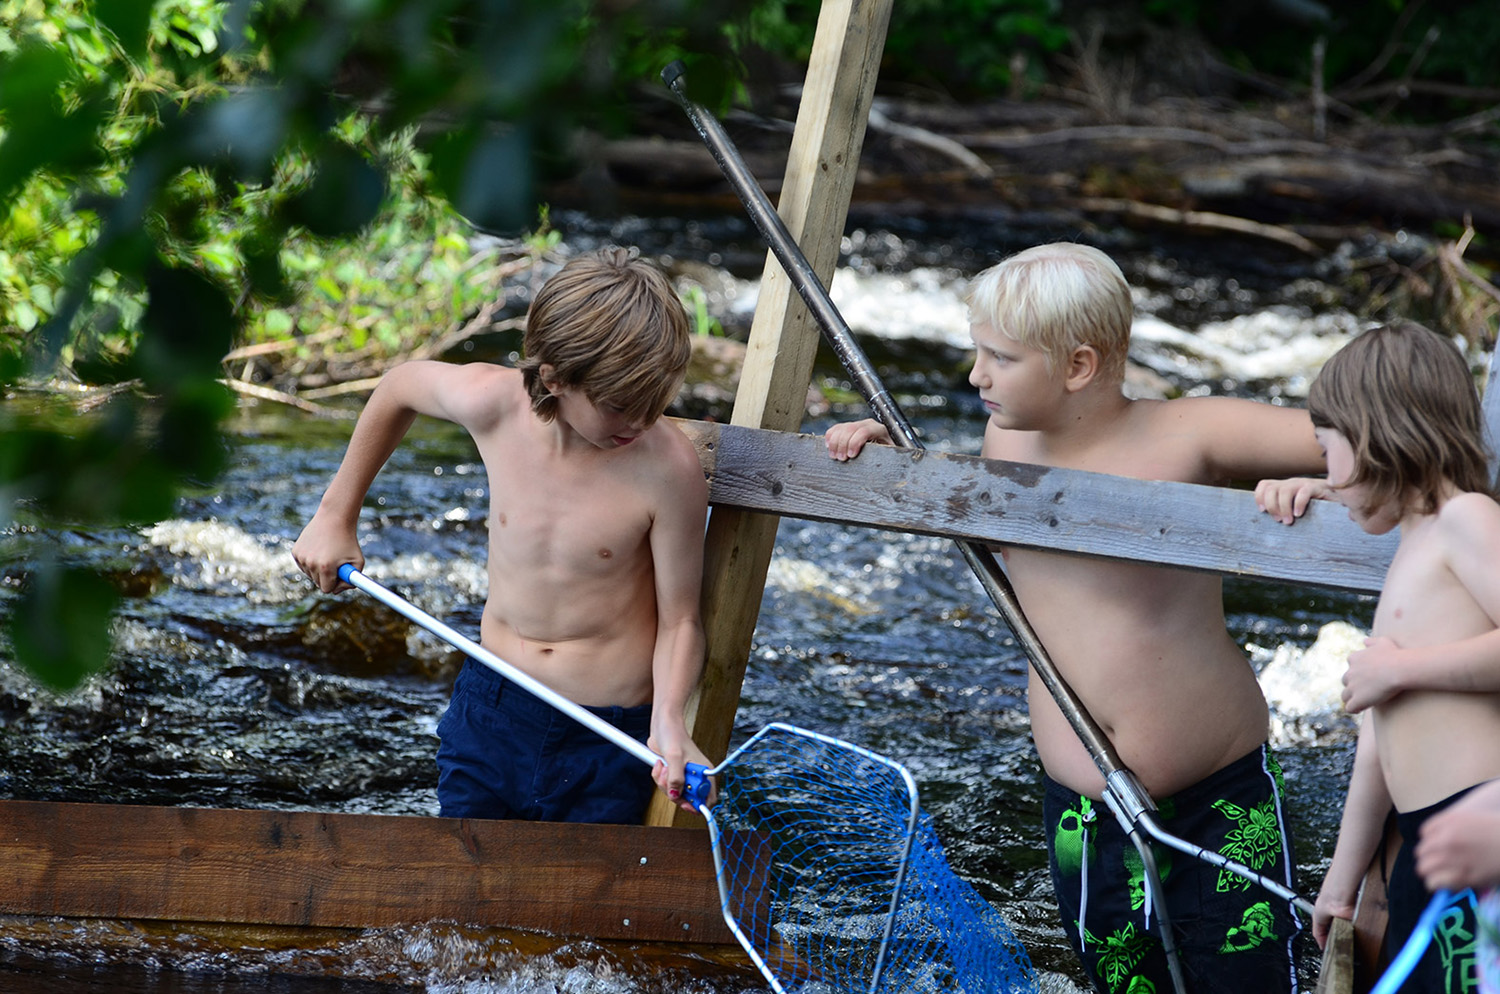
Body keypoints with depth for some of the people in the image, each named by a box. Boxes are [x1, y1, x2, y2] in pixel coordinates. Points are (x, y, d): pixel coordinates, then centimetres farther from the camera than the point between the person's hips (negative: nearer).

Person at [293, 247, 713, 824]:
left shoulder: (668, 469, -22)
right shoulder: (492, 402, -15)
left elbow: (680, 620, -12)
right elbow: (399, 387, 9)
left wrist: (669, 721, -31)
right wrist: (335, 516, 15)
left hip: (610, 738, -3)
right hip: (490, 709, 3)